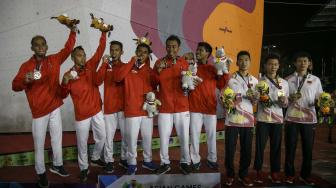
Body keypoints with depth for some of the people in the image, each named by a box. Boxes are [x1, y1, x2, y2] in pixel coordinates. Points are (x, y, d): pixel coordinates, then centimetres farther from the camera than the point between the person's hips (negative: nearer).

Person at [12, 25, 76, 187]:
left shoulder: (54, 60, 4)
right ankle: (41, 173, 23)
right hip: (39, 111, -3)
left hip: (55, 107, 3)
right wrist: (25, 80, -29)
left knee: (57, 139, 14)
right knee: (39, 143, 6)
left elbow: (67, 49, 7)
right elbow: (15, 86, -7)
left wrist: (72, 32, -3)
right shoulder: (26, 66, -5)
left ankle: (57, 165, 33)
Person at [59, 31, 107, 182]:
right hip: (81, 114, -3)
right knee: (82, 142, 9)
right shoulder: (69, 75, -8)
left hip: (97, 110, 3)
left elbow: (100, 50, -6)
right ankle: (84, 168, 28)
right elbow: (63, 95, -5)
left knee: (102, 137, 15)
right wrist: (65, 83, -24)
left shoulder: (91, 66, -1)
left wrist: (103, 33, -15)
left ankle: (95, 158, 41)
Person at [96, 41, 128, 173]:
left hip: (124, 106, 1)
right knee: (109, 135, 3)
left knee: (126, 134, 9)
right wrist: (104, 65, -14)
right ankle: (109, 161, 15)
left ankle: (124, 159, 24)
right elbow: (98, 81, -11)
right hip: (109, 106, -1)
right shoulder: (106, 66, 6)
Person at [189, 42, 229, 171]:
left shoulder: (213, 69, 8)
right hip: (195, 106, -1)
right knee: (194, 135, 3)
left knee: (211, 135, 10)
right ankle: (195, 160, 18)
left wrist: (225, 73, -5)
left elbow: (221, 85, 5)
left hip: (210, 107, 1)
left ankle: (212, 159, 26)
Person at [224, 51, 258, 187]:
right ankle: (230, 175, 19)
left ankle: (243, 175, 24)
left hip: (248, 119, 3)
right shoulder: (230, 79, 0)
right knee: (230, 149, 1)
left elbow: (255, 102, 11)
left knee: (247, 149, 7)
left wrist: (254, 98, -11)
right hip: (232, 119, -3)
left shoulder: (254, 80, 10)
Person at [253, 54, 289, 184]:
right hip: (262, 119, -2)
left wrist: (284, 101, -11)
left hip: (277, 119, 3)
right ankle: (258, 172, 16)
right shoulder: (259, 81, 1)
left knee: (276, 146, 7)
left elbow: (285, 104, 10)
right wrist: (261, 99, -19)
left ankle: (274, 172, 20)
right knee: (260, 146, 2)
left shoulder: (284, 83, 9)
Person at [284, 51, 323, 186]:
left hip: (309, 118, 1)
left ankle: (305, 175, 21)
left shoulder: (315, 80, 9)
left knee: (308, 148, 5)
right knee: (290, 147, 3)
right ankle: (289, 174, 16)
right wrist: (290, 98, -14)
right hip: (292, 118, -1)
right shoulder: (288, 80, 6)